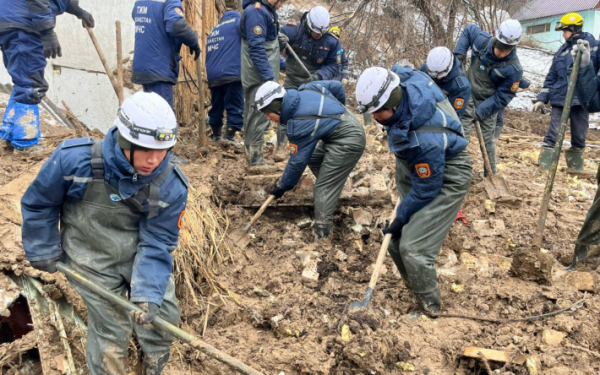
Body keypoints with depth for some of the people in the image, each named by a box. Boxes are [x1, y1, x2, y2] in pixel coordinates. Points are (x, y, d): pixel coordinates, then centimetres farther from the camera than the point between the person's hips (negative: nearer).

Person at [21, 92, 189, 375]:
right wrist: (43, 251, 1)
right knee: (112, 329, -1)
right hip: (93, 261, -2)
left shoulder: (170, 186, -20)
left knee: (164, 315, 9)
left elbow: (157, 243, -16)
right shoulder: (74, 159, -25)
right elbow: (38, 204, -7)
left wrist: (148, 293, -26)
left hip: (140, 254, 3)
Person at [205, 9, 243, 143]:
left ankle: (216, 136, 24)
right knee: (235, 107, -7)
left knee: (216, 106, 15)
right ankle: (229, 137, -15)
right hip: (232, 73, -7)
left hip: (213, 76, 7)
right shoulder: (237, 22, 11)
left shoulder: (213, 32, 29)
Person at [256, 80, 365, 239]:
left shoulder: (299, 123, -21)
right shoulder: (304, 89, 0)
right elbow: (337, 86, 10)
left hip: (348, 142, -10)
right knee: (313, 160, 23)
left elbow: (298, 161, -16)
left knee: (324, 186, -11)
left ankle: (322, 234, -13)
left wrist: (282, 187, -4)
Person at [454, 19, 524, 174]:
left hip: (487, 103, -1)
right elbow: (468, 30, 7)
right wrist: (459, 52, -3)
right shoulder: (482, 40, -15)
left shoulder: (513, 69, -24)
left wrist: (481, 111, -22)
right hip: (468, 96, 2)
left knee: (488, 139, 8)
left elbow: (503, 97, -17)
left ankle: (491, 174, 26)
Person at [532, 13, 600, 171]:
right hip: (559, 98, 2)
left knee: (579, 136, 9)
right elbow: (551, 76, 13)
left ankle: (576, 168, 22)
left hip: (582, 99, -2)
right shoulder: (562, 51, 11)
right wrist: (542, 98, 7)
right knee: (552, 134, -2)